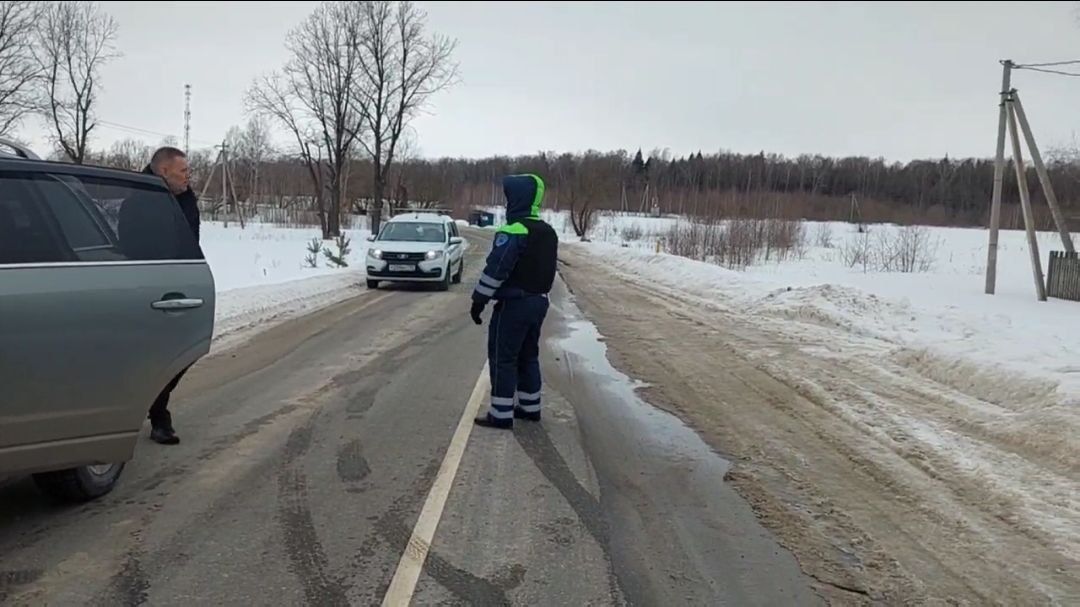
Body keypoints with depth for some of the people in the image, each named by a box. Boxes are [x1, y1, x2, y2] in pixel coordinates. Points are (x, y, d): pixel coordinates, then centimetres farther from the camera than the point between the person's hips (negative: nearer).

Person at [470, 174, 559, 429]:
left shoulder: (514, 231, -19)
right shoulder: (548, 232, 11)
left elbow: (495, 269, -21)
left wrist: (479, 299, -14)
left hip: (514, 303, -9)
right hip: (539, 301, 9)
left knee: (503, 357, -2)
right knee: (528, 355, 18)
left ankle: (501, 414, 0)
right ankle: (529, 406, 25)